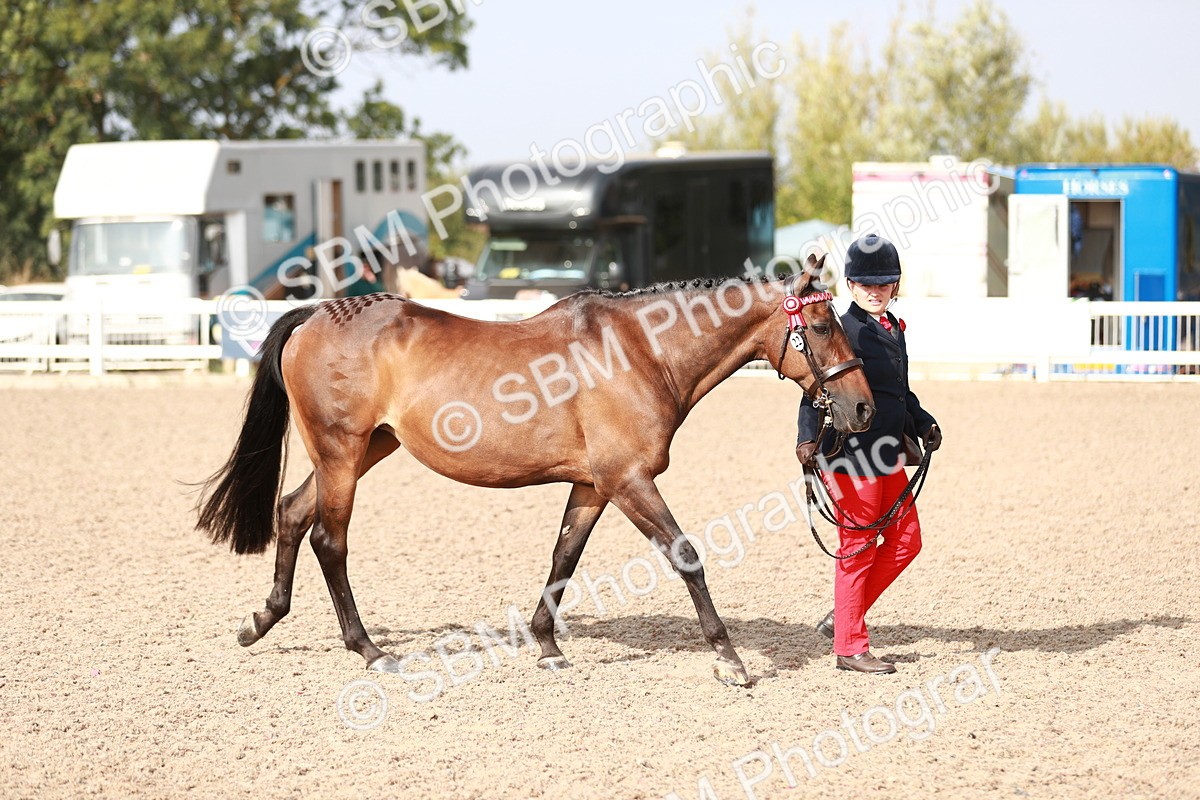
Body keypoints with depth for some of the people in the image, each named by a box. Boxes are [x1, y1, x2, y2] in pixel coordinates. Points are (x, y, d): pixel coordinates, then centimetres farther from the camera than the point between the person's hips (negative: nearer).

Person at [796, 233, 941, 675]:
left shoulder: (894, 330, 13)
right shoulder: (843, 331, -12)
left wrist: (924, 425, 8)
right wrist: (808, 436, -32)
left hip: (887, 455, 9)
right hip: (851, 453, -9)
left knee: (906, 541, 12)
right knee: (858, 547, -2)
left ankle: (843, 615, 23)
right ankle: (850, 647, 7)